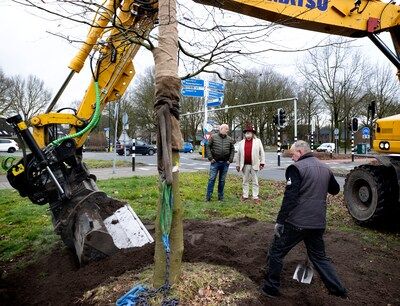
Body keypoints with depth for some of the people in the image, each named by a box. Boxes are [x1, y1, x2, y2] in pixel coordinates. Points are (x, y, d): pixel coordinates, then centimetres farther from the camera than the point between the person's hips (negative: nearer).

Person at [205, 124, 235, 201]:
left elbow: (232, 150, 11)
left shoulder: (230, 139, 7)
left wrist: (230, 160, 1)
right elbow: (208, 147, 0)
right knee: (212, 179, -3)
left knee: (222, 180, 10)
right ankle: (208, 196, 3)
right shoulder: (213, 137, -1)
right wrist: (210, 158, -7)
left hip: (225, 163, 3)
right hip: (215, 162, -2)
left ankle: (220, 196, 20)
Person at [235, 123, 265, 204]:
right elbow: (238, 155, 10)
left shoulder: (257, 141, 1)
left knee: (255, 182, 5)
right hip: (245, 165, 2)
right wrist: (237, 165, 8)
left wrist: (262, 162, -4)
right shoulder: (241, 143, 7)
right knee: (245, 181, 11)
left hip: (254, 165, -2)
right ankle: (245, 196, 22)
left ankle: (255, 197, 11)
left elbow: (262, 152, 1)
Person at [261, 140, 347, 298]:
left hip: (296, 222, -7)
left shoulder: (297, 168, -12)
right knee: (319, 256, 24)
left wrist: (280, 221, -14)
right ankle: (338, 290, 27)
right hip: (318, 223, 7)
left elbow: (289, 198, -19)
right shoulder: (325, 168, 9)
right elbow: (335, 190, 25)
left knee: (276, 253, 9)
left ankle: (270, 288, 18)